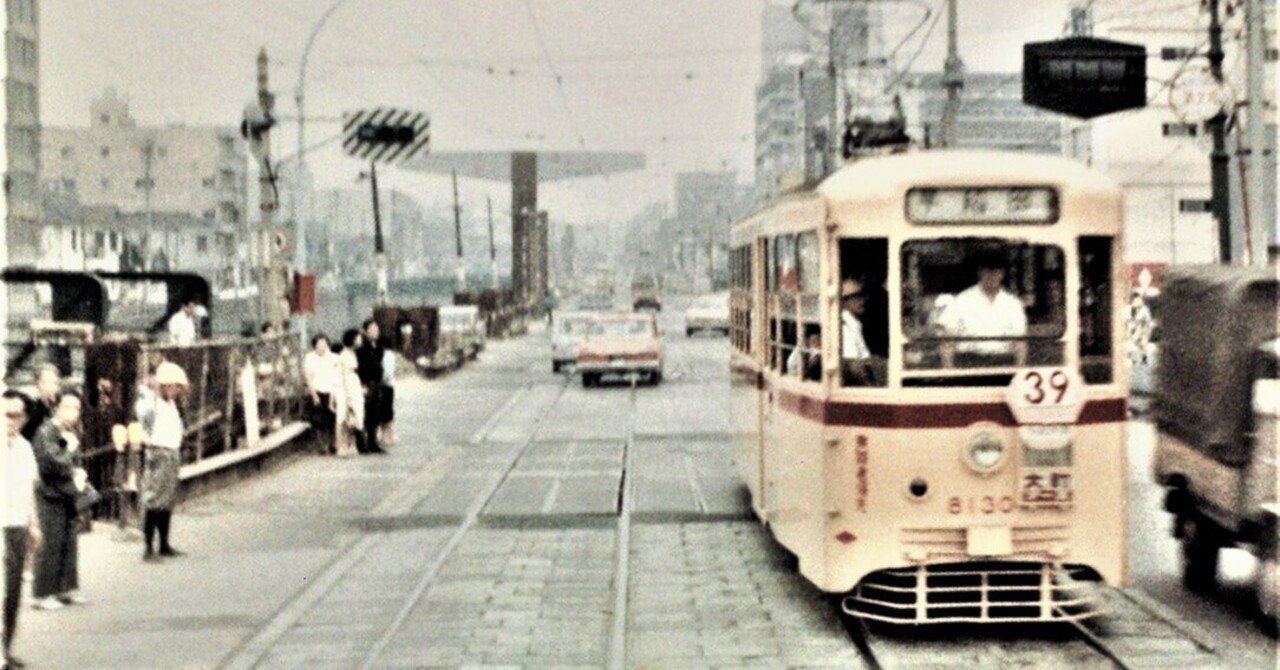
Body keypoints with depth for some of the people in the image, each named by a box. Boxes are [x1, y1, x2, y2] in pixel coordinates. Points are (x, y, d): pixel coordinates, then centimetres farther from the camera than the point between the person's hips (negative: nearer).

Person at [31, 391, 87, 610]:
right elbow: (54, 463, -24)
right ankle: (43, 594, 1)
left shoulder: (70, 433, 14)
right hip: (51, 496, -8)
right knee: (51, 545, -6)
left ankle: (67, 588, 21)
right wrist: (70, 448, -11)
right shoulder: (46, 433, -14)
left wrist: (79, 473, 5)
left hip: (69, 496, 8)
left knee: (70, 544, 11)